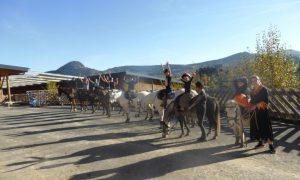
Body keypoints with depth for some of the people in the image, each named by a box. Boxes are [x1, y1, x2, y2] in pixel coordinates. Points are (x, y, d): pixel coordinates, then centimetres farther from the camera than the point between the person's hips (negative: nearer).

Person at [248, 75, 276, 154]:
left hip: (262, 111, -6)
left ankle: (271, 145, 0)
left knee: (266, 127, -6)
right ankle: (261, 142, 23)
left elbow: (265, 101, -12)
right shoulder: (252, 91, 11)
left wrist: (256, 105, -16)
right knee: (256, 127, 8)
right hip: (254, 112, 6)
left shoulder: (264, 89, -6)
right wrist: (251, 107, 2)